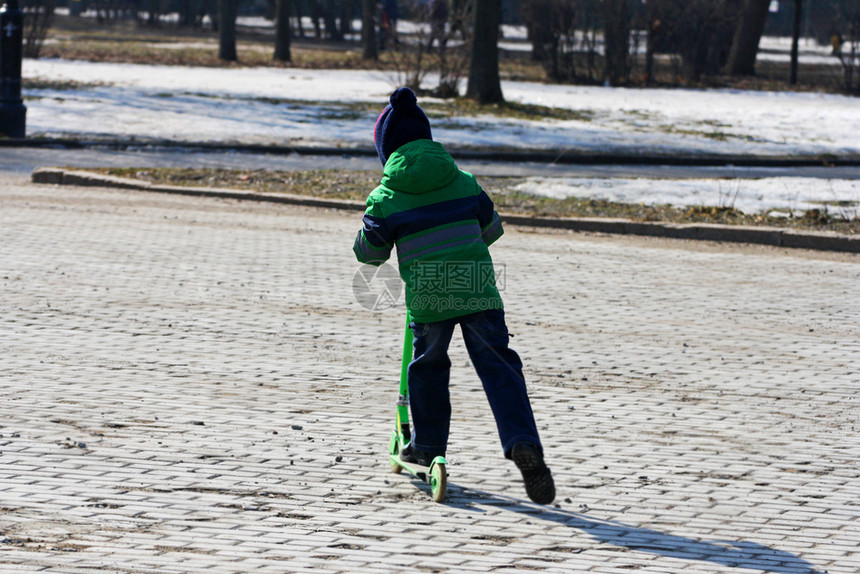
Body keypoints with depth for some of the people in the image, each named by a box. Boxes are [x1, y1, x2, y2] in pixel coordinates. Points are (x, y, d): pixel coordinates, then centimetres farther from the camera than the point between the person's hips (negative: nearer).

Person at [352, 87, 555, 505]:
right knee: (498, 367, -1)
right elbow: (491, 228, 21)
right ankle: (523, 444, -20)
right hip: (478, 290, 1)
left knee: (427, 365, 22)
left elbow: (368, 253, 9)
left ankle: (428, 446, 32)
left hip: (427, 297, -1)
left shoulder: (385, 199, -1)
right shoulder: (464, 183, 7)